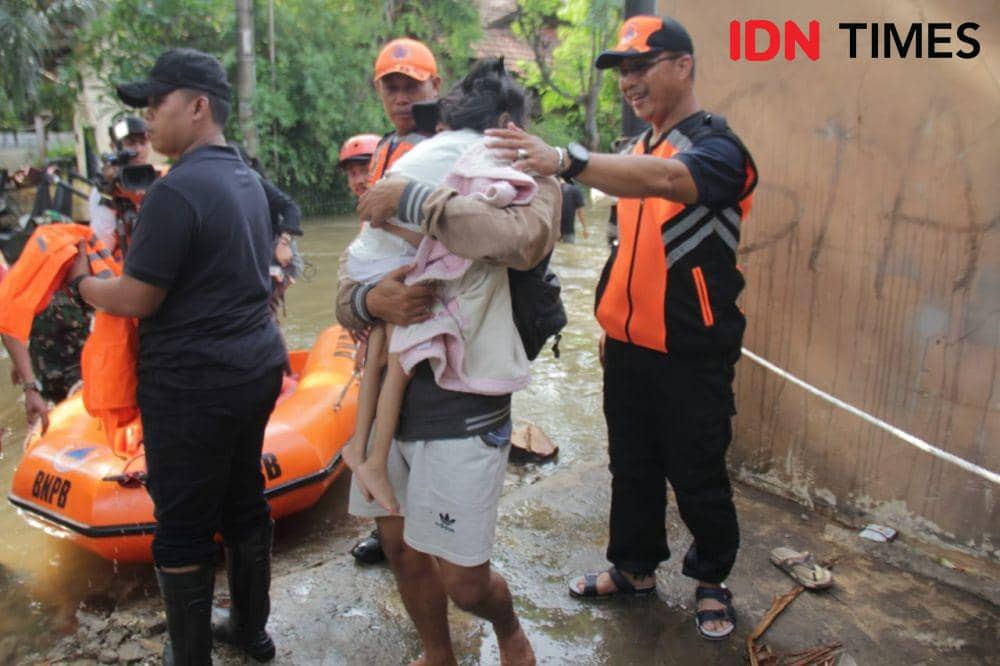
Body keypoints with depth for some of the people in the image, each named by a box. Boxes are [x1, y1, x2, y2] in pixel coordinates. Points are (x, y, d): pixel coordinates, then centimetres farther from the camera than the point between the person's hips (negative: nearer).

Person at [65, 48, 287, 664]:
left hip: (194, 383, -9)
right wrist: (140, 250, 16)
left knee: (183, 526, 6)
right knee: (244, 501, 19)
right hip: (255, 366, 9)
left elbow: (136, 300, -15)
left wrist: (81, 282, 4)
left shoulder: (178, 190, -18)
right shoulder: (247, 179, 11)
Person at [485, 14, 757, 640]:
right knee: (632, 467, 17)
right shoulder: (639, 149, 12)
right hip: (629, 347, 7)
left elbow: (667, 180, -37)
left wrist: (565, 160, -49)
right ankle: (635, 566, 36)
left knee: (698, 477, 8)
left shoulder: (717, 146, -13)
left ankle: (712, 580, 31)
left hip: (692, 354, -7)